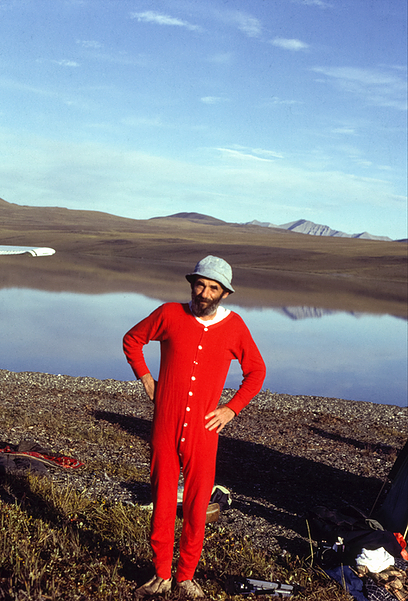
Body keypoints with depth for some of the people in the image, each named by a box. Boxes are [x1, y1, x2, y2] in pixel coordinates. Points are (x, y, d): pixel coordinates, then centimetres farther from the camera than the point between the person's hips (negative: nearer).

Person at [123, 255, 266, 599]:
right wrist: (145, 378, 3)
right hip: (164, 427, 0)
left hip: (203, 431, 0)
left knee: (197, 505, 7)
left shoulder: (234, 326, -2)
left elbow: (256, 371, 11)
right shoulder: (170, 314, -4)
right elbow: (132, 339, 12)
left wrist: (231, 409, 2)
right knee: (162, 502, 8)